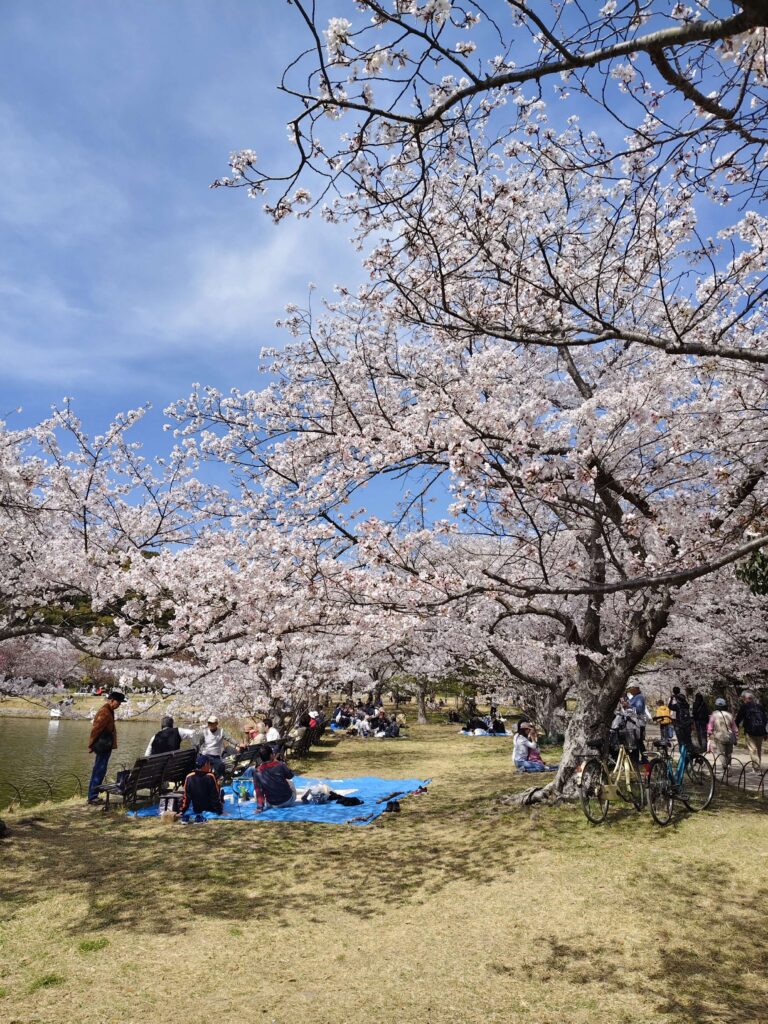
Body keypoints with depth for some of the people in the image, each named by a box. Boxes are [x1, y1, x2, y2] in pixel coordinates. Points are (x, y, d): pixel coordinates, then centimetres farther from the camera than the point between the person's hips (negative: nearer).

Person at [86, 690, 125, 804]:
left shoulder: (109, 711, 15)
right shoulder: (104, 712, -18)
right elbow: (96, 729, -19)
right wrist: (92, 745, -14)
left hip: (106, 747, 10)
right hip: (103, 747, -10)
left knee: (99, 771, 14)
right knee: (99, 771, -7)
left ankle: (93, 795, 20)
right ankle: (92, 796, -3)